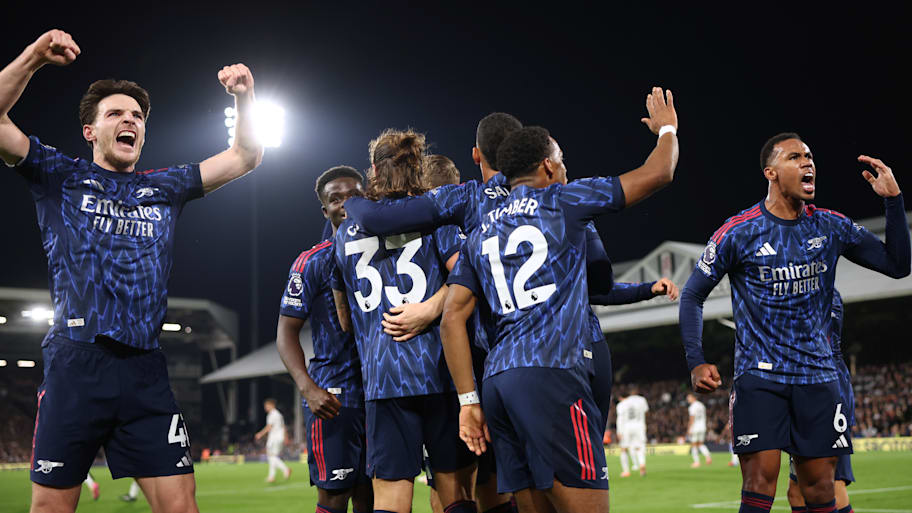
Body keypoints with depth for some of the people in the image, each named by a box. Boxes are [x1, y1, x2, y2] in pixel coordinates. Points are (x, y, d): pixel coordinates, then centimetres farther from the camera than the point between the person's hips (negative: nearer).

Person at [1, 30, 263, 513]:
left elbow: (244, 157, 21)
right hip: (75, 365, -3)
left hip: (144, 370, 3)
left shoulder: (165, 187, 20)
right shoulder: (62, 178, 11)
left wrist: (243, 96, 5)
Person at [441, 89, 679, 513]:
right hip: (552, 373, -7)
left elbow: (452, 319, 12)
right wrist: (666, 128, 32)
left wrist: (468, 401, 12)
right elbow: (657, 174, 11)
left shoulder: (480, 234, 20)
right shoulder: (562, 201, 6)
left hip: (498, 380, 7)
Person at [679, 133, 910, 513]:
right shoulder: (738, 232, -5)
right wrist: (696, 363, -10)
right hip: (759, 376, -3)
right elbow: (692, 296, 1)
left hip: (817, 374, 4)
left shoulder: (830, 227, 5)